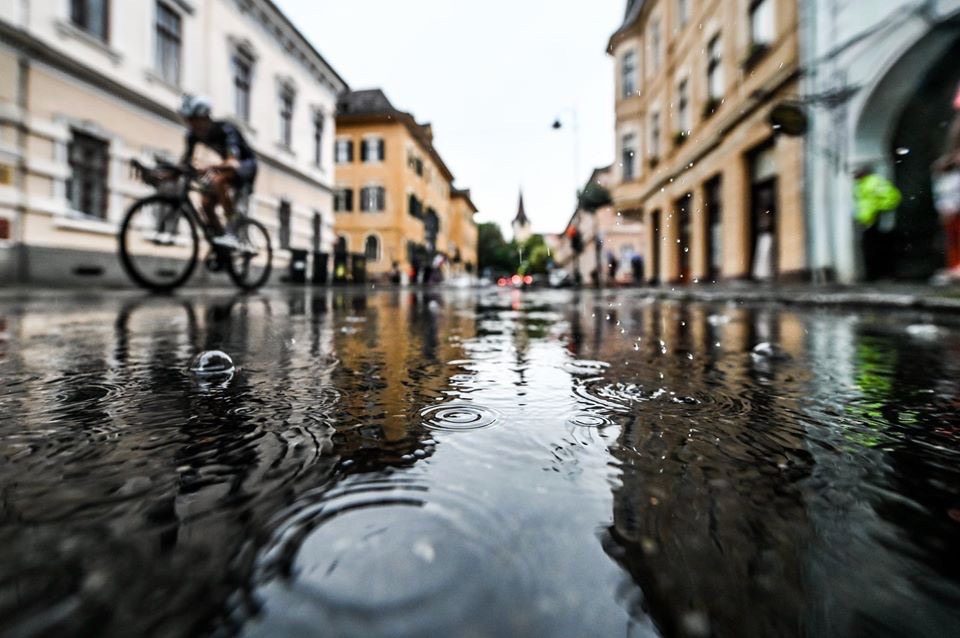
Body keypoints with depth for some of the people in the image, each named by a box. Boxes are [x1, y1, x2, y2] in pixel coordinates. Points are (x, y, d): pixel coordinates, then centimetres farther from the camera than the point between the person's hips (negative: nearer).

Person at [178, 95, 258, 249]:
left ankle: (231, 233, -29)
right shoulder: (193, 134, -7)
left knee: (218, 181, -35)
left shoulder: (225, 129, -25)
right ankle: (221, 245, 5)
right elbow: (185, 161, -8)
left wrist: (210, 168, -57)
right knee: (206, 204, -8)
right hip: (226, 166, 7)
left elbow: (233, 161, -40)